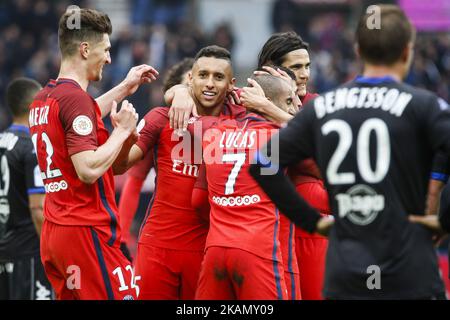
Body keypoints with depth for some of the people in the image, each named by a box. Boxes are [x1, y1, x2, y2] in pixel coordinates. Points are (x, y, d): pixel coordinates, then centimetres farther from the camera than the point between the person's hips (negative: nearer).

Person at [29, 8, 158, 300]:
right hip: (86, 232, -9)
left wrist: (124, 88, 38)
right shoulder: (76, 97, -15)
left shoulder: (42, 99, 13)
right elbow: (89, 170, -22)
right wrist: (123, 130, -9)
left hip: (53, 232, 9)